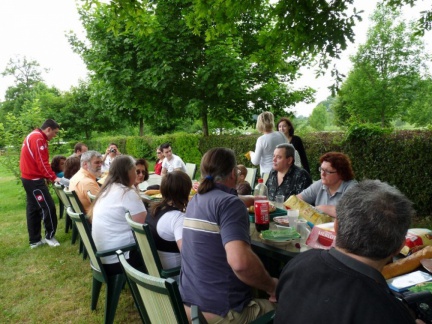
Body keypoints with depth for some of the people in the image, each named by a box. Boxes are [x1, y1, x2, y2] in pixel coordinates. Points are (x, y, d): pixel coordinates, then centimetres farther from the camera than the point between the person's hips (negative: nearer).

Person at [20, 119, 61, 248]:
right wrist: (53, 177, -15)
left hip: (29, 178, 11)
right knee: (48, 207, -4)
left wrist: (47, 177, 15)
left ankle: (34, 240, 19)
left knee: (33, 209, 12)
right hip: (34, 179, -11)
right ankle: (50, 236, 8)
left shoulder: (33, 136, 17)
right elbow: (42, 162, -21)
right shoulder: (38, 138, -17)